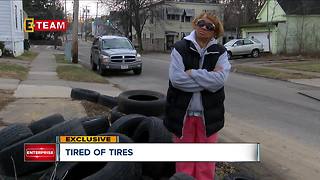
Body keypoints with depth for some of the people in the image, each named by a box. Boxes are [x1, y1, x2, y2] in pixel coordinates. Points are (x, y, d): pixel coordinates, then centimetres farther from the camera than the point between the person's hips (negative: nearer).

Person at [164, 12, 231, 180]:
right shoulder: (180, 48, -3)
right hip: (182, 112, -1)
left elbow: (219, 79, -15)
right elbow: (176, 78, -17)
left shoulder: (220, 53, 1)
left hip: (208, 114, 1)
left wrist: (192, 73, -16)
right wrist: (208, 79, -16)